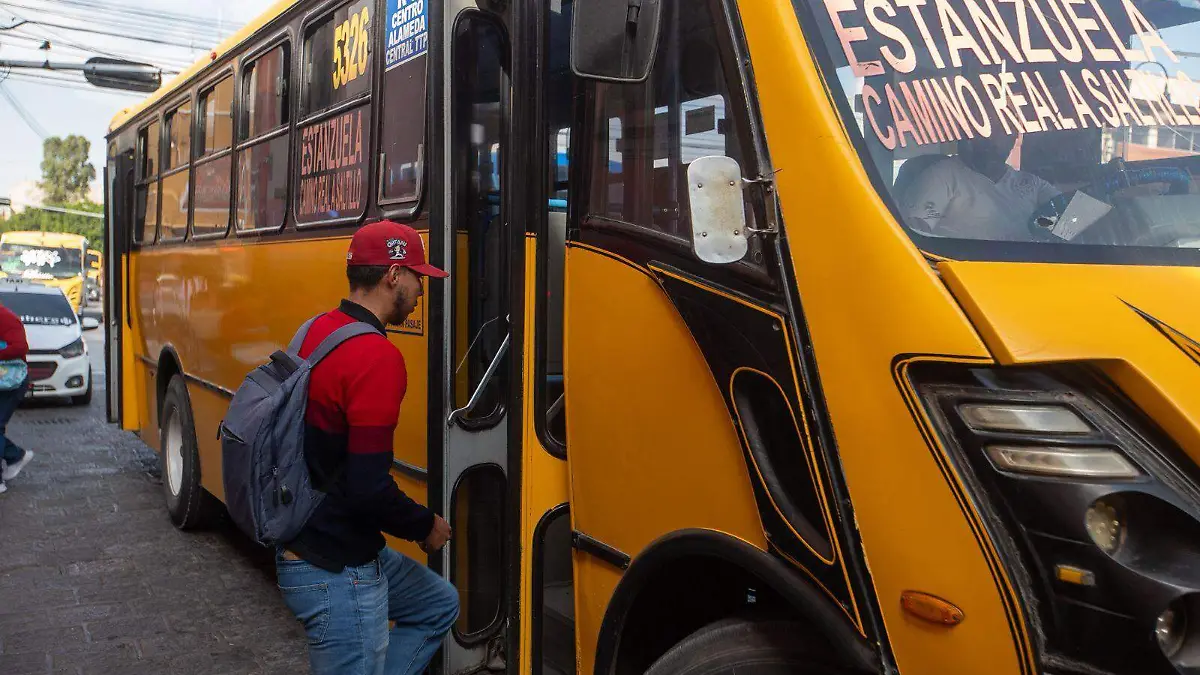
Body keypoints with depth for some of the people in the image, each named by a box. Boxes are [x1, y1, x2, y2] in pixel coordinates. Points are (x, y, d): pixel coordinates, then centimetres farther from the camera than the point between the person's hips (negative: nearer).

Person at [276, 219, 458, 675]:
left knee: (438, 605, 24)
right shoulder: (376, 357, -24)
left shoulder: (317, 331, 5)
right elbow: (369, 490, -27)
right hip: (336, 574, -10)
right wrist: (426, 526, -8)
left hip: (307, 544, 10)